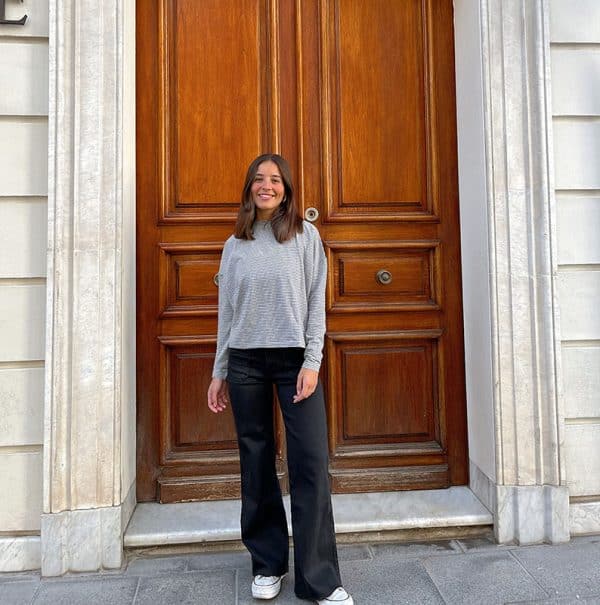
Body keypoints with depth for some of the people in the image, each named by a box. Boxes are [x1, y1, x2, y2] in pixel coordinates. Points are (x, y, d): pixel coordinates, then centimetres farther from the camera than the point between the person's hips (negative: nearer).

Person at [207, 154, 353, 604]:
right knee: (257, 464, 9)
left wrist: (312, 362, -10)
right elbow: (227, 312, 12)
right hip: (245, 362, 3)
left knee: (311, 464, -4)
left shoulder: (306, 235, 5)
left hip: (295, 357, -2)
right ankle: (268, 564, 26)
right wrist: (219, 372, 10)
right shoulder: (235, 245, 11)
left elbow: (316, 301, -1)